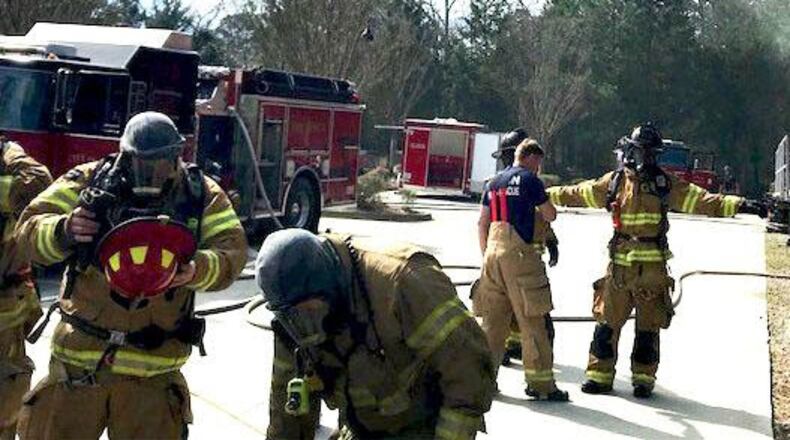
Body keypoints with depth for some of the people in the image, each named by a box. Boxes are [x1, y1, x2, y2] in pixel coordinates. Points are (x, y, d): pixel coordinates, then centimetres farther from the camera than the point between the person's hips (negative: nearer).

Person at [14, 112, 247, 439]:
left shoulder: (202, 194, 2)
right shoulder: (89, 180, -1)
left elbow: (232, 250, -7)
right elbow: (32, 226, -5)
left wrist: (195, 271, -28)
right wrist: (64, 230, -28)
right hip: (78, 360, 0)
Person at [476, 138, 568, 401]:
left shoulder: (494, 182, 16)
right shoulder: (529, 180, -4)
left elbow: (482, 223, 16)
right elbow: (550, 216, 1)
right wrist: (542, 200, 19)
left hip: (493, 253, 7)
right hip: (519, 253, -7)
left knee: (493, 318, 12)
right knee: (533, 320, -3)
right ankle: (540, 382, -2)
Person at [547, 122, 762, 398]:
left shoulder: (665, 185, -1)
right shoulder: (614, 182, 7)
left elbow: (702, 201, -8)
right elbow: (578, 194, 17)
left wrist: (736, 206, -19)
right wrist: (547, 194, 20)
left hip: (651, 269, -2)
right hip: (619, 266, 2)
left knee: (648, 327, 4)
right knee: (607, 323, 3)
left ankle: (643, 378, 15)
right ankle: (600, 375, 12)